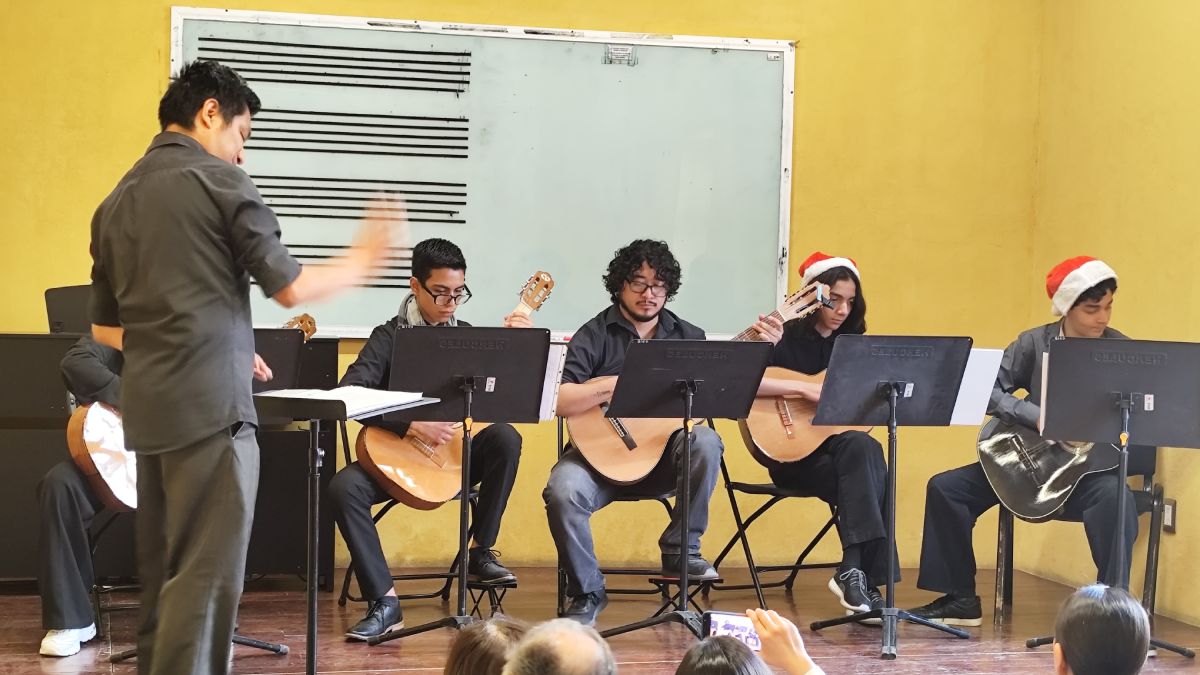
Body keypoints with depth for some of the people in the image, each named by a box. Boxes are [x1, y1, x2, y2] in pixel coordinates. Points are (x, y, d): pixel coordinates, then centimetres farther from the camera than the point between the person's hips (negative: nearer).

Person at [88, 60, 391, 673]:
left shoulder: (116, 202, 16)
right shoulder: (220, 181, -4)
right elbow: (289, 288, -4)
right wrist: (361, 262, 13)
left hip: (148, 409, 8)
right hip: (210, 405, -7)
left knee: (163, 574, 14)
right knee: (207, 574, -6)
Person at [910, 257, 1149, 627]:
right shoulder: (1036, 343, -1)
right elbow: (985, 389, -8)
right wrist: (1040, 419, -20)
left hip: (1095, 466, -3)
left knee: (1114, 496, -37)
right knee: (946, 487, -6)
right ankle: (960, 598, 5)